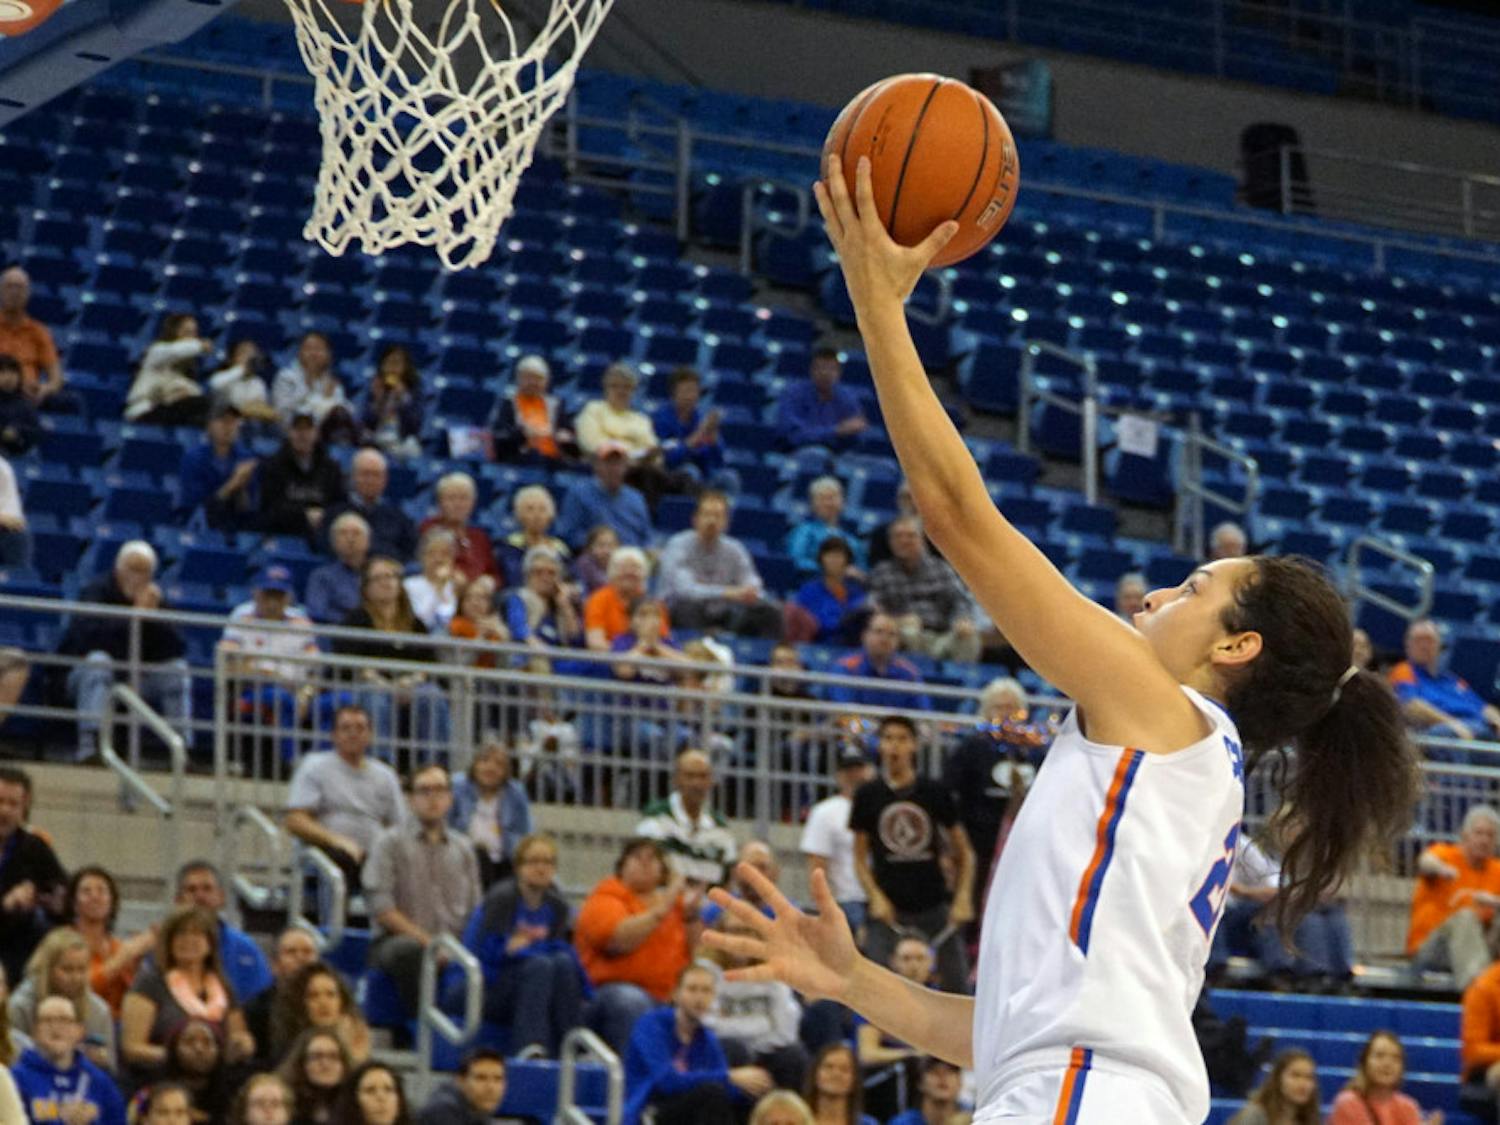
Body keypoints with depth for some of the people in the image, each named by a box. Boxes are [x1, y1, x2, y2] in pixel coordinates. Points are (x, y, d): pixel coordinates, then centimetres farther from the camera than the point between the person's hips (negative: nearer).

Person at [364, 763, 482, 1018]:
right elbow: (381, 908, -5)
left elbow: (474, 911, 15)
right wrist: (425, 940, -14)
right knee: (410, 949, -39)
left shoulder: (463, 848, 20)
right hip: (395, 942, -3)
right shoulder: (390, 842, 6)